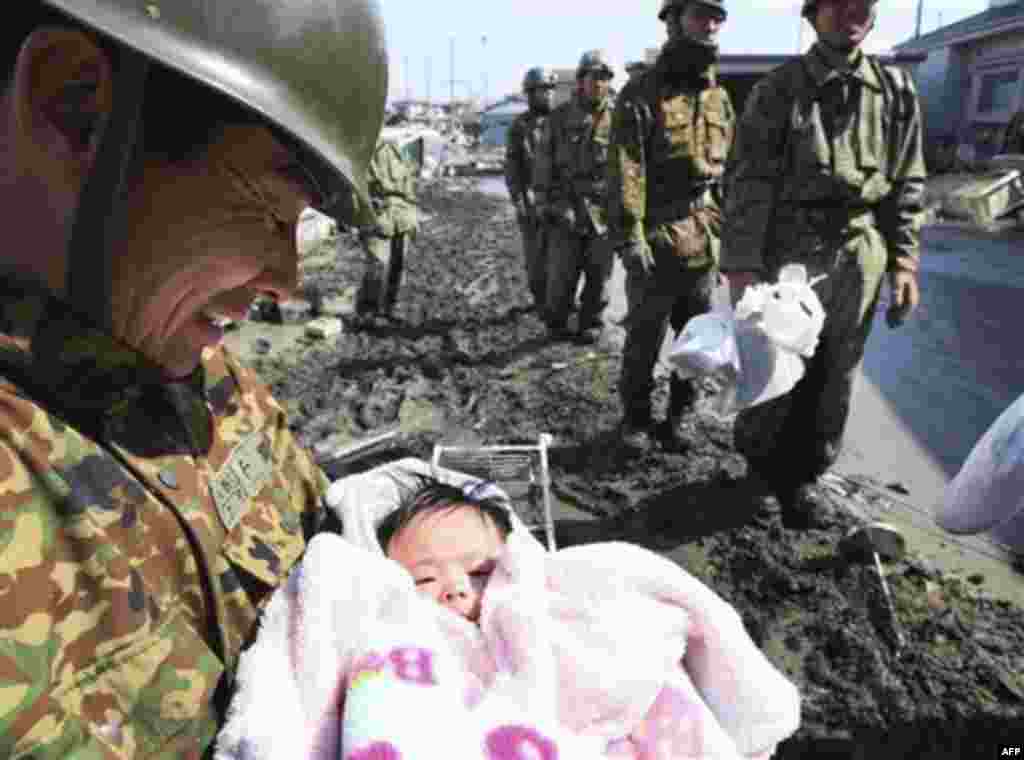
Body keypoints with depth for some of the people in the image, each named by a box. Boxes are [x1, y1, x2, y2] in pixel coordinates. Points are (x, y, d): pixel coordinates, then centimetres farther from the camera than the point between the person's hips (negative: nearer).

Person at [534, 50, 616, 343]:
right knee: (561, 272, 0)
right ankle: (557, 322, 18)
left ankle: (591, 324, 20)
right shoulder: (560, 117, 3)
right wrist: (543, 201, 0)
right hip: (566, 206, 0)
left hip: (603, 207, 1)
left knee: (598, 272, 6)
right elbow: (544, 162, 4)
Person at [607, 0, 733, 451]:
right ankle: (635, 418, 23)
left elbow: (729, 173, 17)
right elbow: (625, 171, -14)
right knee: (644, 341, 4)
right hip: (656, 241, -6)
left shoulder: (720, 97, 13)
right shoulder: (642, 93, -6)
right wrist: (630, 237, -20)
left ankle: (677, 419, 27)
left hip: (703, 242, 6)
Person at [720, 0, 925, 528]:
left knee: (833, 380, 9)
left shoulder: (896, 91, 9)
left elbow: (907, 184, 11)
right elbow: (748, 183, -8)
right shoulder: (778, 89, -2)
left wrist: (904, 261, 4)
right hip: (789, 253, -3)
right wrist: (741, 265, -14)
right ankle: (760, 465, 27)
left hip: (859, 260, 4)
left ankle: (798, 477, 25)